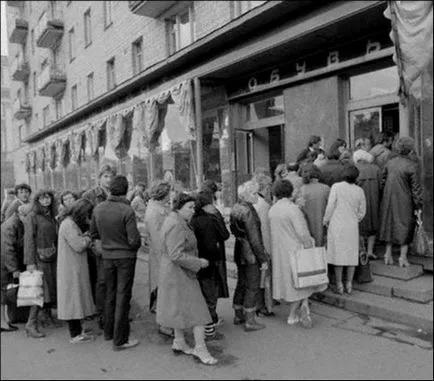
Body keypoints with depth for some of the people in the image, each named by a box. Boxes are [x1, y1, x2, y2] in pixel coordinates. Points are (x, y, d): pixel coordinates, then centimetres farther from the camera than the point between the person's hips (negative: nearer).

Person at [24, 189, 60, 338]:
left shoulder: (51, 217, 13)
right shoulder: (32, 217, -5)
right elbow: (29, 240, -10)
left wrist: (58, 255, 7)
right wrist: (30, 262, -15)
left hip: (53, 257, 6)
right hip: (39, 258, -6)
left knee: (53, 287, 9)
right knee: (41, 290, -8)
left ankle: (47, 316, 26)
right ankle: (31, 324, 0)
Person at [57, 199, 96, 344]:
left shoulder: (73, 224, 14)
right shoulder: (68, 225, -18)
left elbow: (80, 242, 15)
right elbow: (79, 246, -22)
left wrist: (86, 236, 0)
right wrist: (89, 236, -8)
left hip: (75, 268, 10)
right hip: (71, 270, -10)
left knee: (76, 298, 15)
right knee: (73, 298, -3)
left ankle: (77, 329, 25)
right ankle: (75, 335, 6)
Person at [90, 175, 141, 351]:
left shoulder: (98, 208, -4)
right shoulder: (127, 211, -21)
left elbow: (93, 233, 7)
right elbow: (134, 240, -20)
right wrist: (134, 246, 1)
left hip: (107, 256, 5)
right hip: (125, 257, -5)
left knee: (110, 293, 21)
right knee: (123, 296, 4)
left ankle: (108, 331, 35)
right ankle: (120, 340, 11)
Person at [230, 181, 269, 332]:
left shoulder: (235, 208, 6)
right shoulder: (248, 212, -21)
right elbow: (254, 238, -21)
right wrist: (263, 259, -15)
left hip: (239, 251, 9)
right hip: (251, 253, -9)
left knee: (241, 284, 19)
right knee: (253, 287, 2)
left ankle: (238, 315, 31)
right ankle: (249, 321, 10)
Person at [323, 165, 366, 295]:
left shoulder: (336, 187, -9)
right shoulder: (359, 190, 2)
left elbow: (330, 206, -9)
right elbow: (362, 211, 8)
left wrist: (326, 220, 5)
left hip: (337, 225, -2)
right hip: (352, 226, 3)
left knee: (338, 254, 4)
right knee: (351, 254, 11)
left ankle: (339, 285, 8)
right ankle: (349, 284, 16)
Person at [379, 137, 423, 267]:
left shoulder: (390, 163, -2)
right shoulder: (412, 166, -16)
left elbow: (383, 180, 6)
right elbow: (416, 188, -13)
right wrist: (418, 206, -6)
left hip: (389, 200, 4)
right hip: (404, 202, -4)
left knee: (390, 225, 16)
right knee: (405, 227, 9)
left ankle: (388, 256, 20)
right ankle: (403, 258, 12)